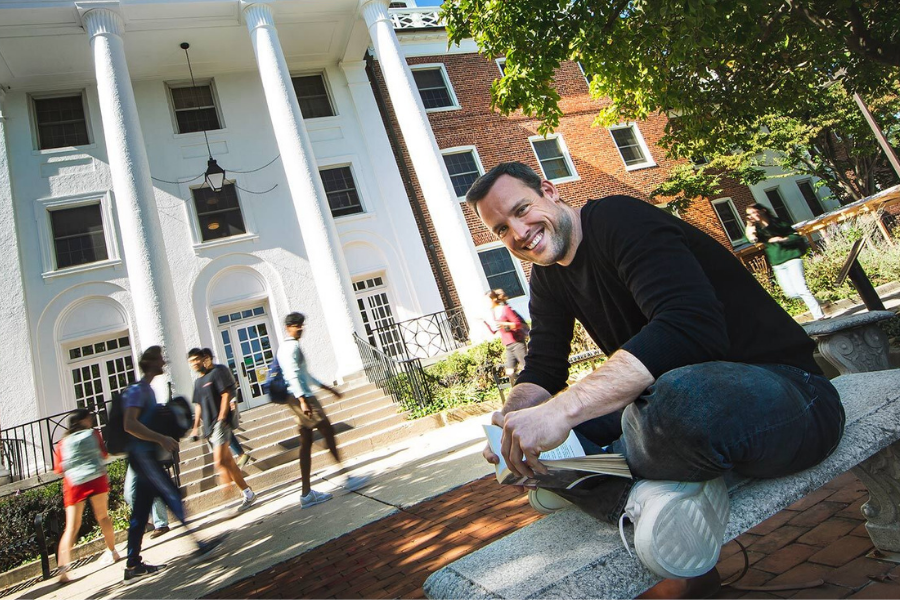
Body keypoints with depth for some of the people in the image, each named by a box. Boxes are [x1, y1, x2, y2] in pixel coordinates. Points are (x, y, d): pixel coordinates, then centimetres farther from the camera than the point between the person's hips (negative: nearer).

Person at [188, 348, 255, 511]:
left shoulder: (217, 372, -5)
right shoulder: (198, 381, 17)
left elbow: (226, 395, -11)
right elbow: (199, 405, 23)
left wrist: (220, 419, -18)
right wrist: (196, 427, 17)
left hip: (220, 423, -8)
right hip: (209, 426, 8)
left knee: (220, 461, -15)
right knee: (228, 461, 9)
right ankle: (247, 493, 18)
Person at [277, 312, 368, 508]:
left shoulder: (287, 347, 22)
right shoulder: (292, 346, -9)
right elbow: (293, 375, -21)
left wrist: (327, 388, 29)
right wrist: (303, 400, -30)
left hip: (300, 398, 10)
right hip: (302, 397, -10)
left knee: (306, 442, 6)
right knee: (328, 430, -6)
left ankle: (306, 493, 6)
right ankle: (346, 478, -2)